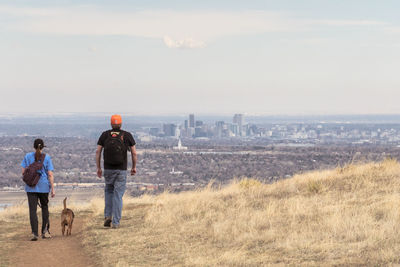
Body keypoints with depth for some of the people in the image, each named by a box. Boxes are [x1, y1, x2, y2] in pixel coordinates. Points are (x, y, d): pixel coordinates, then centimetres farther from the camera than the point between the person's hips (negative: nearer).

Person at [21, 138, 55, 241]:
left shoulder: (27, 156, 1)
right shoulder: (47, 157, -2)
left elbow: (23, 172, 2)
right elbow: (50, 174, -6)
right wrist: (52, 189, -2)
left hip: (31, 187, 0)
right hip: (43, 186, 0)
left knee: (33, 210, -3)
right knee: (44, 207, 18)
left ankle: (34, 233, -12)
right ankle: (45, 231, 16)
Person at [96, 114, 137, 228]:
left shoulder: (104, 135, 3)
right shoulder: (127, 135, 0)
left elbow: (98, 152, 0)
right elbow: (134, 153, 0)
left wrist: (98, 168, 7)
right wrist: (134, 167, 12)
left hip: (108, 169, 1)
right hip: (121, 170, -1)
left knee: (109, 190, 22)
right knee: (118, 195, 2)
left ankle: (107, 216, 9)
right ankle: (116, 222, -1)